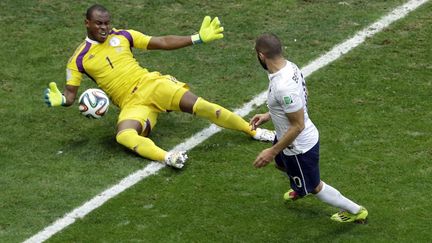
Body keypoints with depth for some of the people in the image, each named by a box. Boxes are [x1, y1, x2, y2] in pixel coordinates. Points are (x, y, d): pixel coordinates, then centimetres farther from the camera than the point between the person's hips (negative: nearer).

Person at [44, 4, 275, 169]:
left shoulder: (122, 36, 7)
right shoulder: (79, 59, 2)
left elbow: (163, 42, 8)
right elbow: (70, 94, 1)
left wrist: (198, 38, 2)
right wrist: (59, 99, -24)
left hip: (151, 84, 1)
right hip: (131, 105, -1)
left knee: (197, 105, -18)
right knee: (123, 135, -35)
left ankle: (253, 131, -7)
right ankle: (167, 158, -59)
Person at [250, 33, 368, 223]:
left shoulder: (283, 86, -39)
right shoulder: (288, 66, -9)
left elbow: (297, 126, -31)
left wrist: (272, 151, -24)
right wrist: (268, 116, 14)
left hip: (299, 146, -9)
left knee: (314, 186, 17)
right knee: (281, 163, 37)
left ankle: (355, 211, 35)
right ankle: (300, 188, 67)